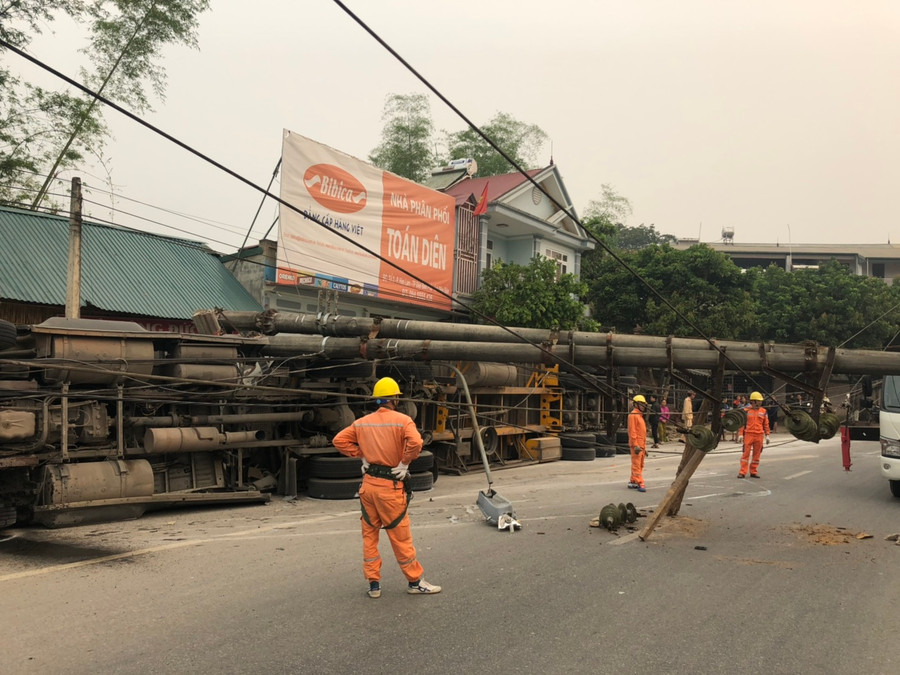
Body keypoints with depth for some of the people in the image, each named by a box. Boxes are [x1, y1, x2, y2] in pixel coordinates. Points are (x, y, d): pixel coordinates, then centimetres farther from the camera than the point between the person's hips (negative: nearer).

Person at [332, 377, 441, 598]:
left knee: (369, 534, 13)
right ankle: (415, 581, 16)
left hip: (368, 484, 5)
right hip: (390, 486, -5)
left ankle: (374, 584, 18)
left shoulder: (362, 423, 6)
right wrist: (405, 463, -13)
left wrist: (361, 454, 7)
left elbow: (339, 440, 6)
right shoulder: (402, 420, -10)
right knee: (400, 536, 5)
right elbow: (415, 442, -27)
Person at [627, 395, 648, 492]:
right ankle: (639, 484, -11)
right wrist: (635, 445, -22)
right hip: (636, 445, -10)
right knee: (636, 465, -9)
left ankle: (632, 482, 20)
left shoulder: (640, 415, 21)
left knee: (640, 465, 13)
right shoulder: (633, 415, -10)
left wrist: (644, 447, 24)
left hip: (641, 445, 10)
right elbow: (632, 431, -17)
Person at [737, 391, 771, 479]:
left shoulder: (763, 411, 8)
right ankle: (742, 472, -1)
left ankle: (753, 472, 17)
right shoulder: (746, 410, 1)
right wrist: (740, 434, -4)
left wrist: (767, 435, 8)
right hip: (748, 434, -3)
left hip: (759, 435, 3)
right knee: (746, 454, -4)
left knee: (756, 454, 7)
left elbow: (766, 424, 12)